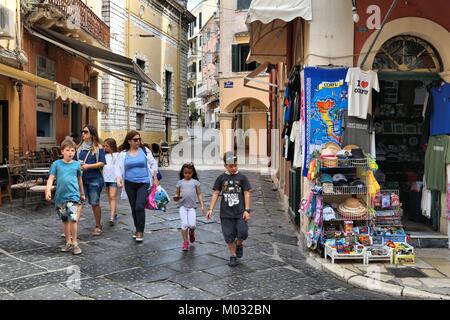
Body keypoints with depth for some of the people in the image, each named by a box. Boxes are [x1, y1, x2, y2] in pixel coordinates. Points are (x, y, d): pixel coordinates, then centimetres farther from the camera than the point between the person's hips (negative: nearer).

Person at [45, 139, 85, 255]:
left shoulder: (76, 164, 3)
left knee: (73, 219, -13)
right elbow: (51, 178, -4)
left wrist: (82, 194, 23)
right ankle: (68, 242, 24)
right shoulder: (56, 164, 1)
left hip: (73, 196, -2)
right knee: (65, 220, 12)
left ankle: (75, 243, -2)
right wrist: (48, 190, -22)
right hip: (60, 197, 2)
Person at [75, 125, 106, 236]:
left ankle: (98, 226, 21)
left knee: (94, 203, 6)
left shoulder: (98, 147, -2)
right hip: (81, 179, 3)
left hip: (94, 179, -3)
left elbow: (102, 163, -8)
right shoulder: (80, 147, 11)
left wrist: (88, 166, -18)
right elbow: (75, 160, 16)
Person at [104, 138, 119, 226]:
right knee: (109, 198, 12)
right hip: (106, 178, 6)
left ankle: (112, 217, -19)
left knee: (112, 197, -13)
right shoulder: (104, 155, 11)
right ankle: (114, 214, 24)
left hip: (114, 179, -6)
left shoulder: (117, 155, -5)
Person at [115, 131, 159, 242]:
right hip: (130, 184, 2)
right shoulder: (123, 154, 5)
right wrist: (118, 179, -11)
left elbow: (153, 164, 7)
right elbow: (119, 167, 5)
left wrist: (155, 178, 6)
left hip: (143, 183, -2)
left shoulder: (145, 151, 2)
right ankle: (137, 229, 26)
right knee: (133, 208, 10)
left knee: (140, 207, -14)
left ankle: (140, 232, -4)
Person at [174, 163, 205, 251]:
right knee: (184, 224, -7)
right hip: (183, 206, 1)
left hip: (192, 206, -1)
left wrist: (202, 205, -2)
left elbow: (199, 194, 6)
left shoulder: (195, 182, 6)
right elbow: (177, 195, 11)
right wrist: (176, 197, -13)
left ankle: (192, 233, 27)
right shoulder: (180, 182, 8)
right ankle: (185, 242, 8)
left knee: (192, 225, -9)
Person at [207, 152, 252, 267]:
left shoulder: (242, 177, 0)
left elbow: (247, 193, 0)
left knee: (243, 233, -10)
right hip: (226, 214, 1)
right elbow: (215, 193, 4)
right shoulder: (221, 178, 3)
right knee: (229, 237, 5)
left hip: (240, 213, -1)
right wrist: (211, 209, -4)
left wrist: (247, 210, -6)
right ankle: (233, 256, 23)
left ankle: (239, 244, 23)